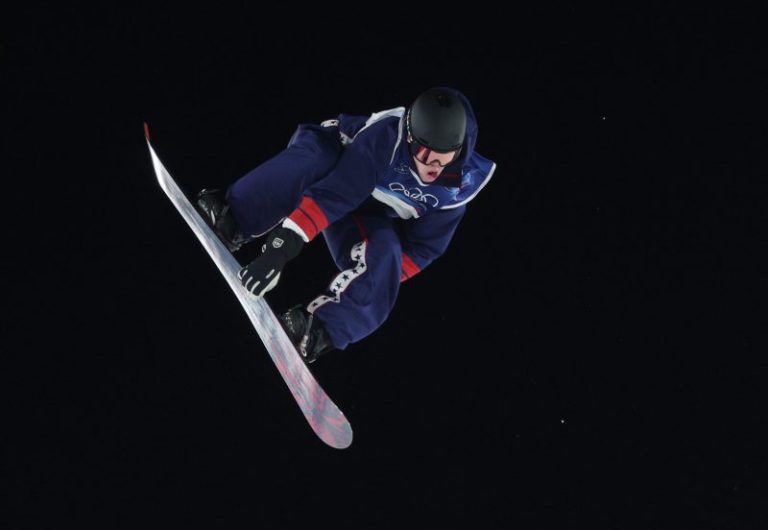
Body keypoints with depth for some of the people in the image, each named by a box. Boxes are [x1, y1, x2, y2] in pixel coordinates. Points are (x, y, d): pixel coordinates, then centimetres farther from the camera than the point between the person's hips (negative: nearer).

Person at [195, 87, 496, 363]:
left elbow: (422, 248, -11)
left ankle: (317, 329, -34)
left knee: (384, 252, -31)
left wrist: (381, 279, -26)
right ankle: (231, 221, -41)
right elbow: (332, 193, -43)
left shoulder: (459, 186, -21)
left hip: (369, 218, 3)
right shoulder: (387, 136, -36)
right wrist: (284, 244, -52)